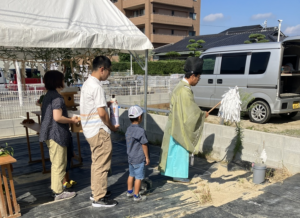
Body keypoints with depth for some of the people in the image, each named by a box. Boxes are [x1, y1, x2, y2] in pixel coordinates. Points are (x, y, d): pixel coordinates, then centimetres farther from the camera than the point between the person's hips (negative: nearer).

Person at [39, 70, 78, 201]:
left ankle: (56, 188, 31)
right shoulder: (57, 97, -17)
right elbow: (57, 117, -26)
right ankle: (58, 192, 11)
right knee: (59, 164, 1)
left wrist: (68, 119, 17)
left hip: (51, 134, 10)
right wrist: (72, 120, -12)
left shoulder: (48, 96, 13)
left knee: (56, 163, 19)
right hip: (57, 134, -10)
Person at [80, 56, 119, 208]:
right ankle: (99, 198, 10)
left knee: (97, 162, 20)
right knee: (102, 164, 0)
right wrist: (112, 127, -8)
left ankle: (96, 191, 32)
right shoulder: (96, 86, -20)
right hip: (99, 131, -10)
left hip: (90, 130, 10)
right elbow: (101, 113, -21)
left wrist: (106, 104, 13)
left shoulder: (87, 83, 11)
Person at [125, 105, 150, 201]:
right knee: (139, 177, 3)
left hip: (130, 157, 8)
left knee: (131, 175, 21)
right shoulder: (140, 131, -22)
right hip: (139, 159, -8)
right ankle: (136, 196, 11)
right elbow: (144, 145, -16)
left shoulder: (128, 129, 2)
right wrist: (147, 157, -7)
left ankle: (129, 191, 33)